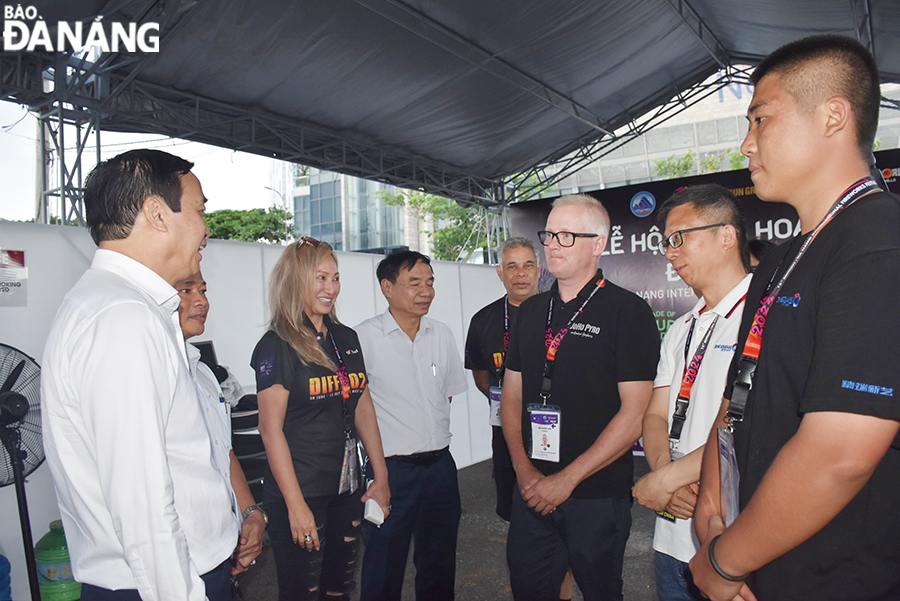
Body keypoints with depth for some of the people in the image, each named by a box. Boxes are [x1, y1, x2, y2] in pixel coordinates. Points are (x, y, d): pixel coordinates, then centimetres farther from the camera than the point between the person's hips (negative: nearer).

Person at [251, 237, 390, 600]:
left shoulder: (347, 339, 8)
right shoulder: (278, 345, -10)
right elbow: (271, 428, -14)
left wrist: (380, 478, 11)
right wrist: (295, 505, -16)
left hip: (347, 489, 6)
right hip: (299, 493, -6)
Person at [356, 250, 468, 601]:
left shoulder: (441, 335, 5)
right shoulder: (364, 338, -11)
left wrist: (434, 436, 11)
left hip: (440, 464, 5)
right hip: (392, 468, -5)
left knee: (439, 564, 19)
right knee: (384, 570, 8)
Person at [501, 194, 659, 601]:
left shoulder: (627, 311, -10)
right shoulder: (531, 311, 8)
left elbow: (635, 414, -14)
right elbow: (512, 397, 10)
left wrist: (567, 479, -15)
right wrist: (524, 470, -2)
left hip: (598, 495, -4)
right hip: (532, 491, 5)